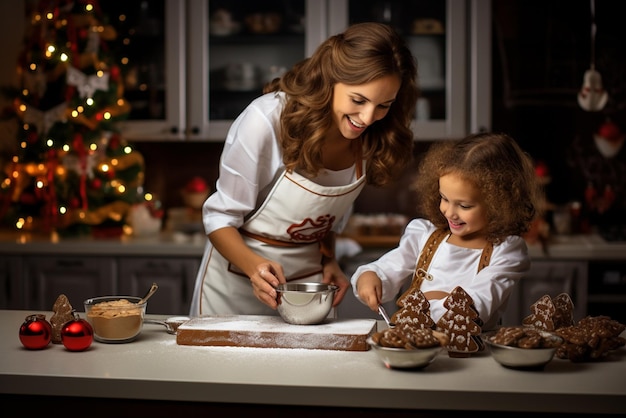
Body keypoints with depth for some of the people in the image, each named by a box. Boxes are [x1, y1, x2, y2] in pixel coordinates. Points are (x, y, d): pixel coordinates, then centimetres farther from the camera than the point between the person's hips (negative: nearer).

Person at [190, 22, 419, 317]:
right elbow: (220, 217, -18)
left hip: (310, 279, 4)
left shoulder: (374, 138, -10)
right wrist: (255, 265, -34)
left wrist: (329, 261, -8)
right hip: (237, 279, -3)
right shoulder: (267, 119, -25)